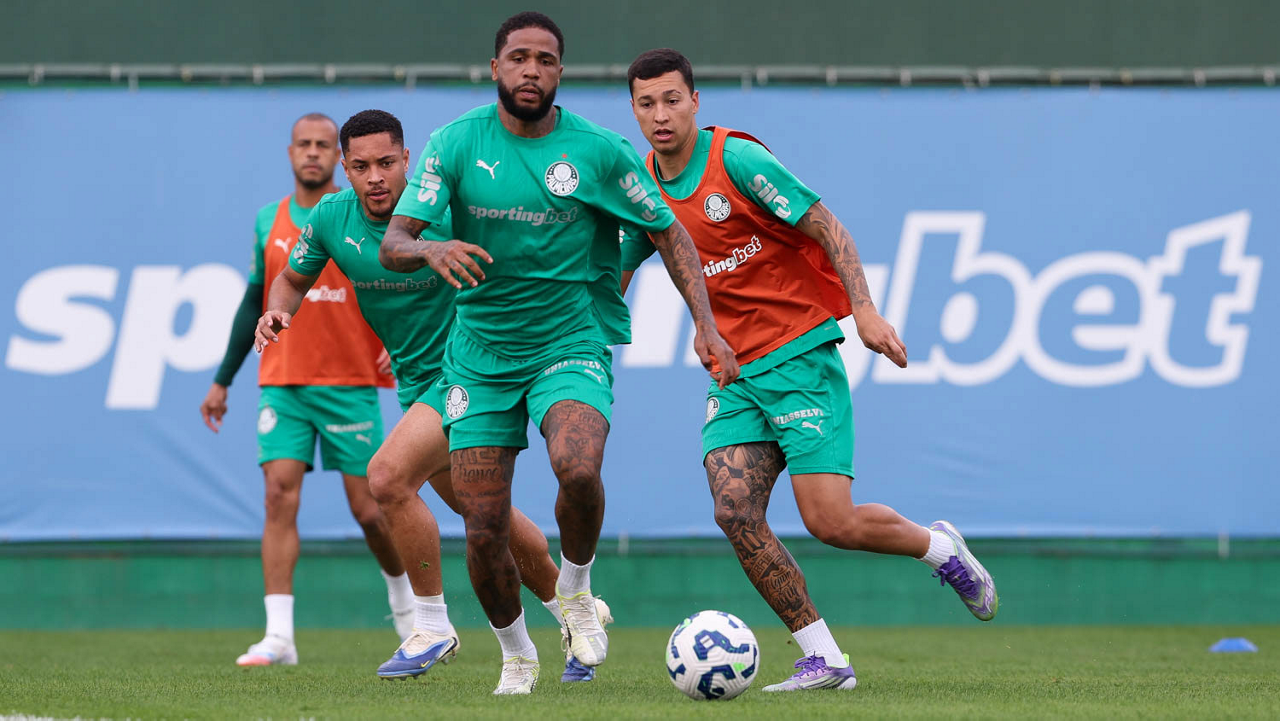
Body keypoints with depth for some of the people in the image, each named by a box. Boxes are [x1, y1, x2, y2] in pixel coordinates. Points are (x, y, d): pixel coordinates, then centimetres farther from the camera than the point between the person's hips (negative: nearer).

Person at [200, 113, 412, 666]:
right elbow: (254, 303, 17)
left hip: (350, 385, -2)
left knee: (368, 508, 0)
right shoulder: (269, 222, 10)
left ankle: (403, 596, 29)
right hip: (283, 385, 3)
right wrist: (222, 381, 17)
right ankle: (279, 636, -14)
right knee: (279, 496, -11)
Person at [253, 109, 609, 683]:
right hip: (415, 381, 7)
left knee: (387, 478, -23)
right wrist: (277, 310, -8)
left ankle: (432, 628, -9)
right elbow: (294, 277, 12)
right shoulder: (331, 218, -5)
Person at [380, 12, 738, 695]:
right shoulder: (454, 144, -5)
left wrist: (706, 325, -6)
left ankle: (575, 590, -2)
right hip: (480, 352, 2)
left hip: (572, 345, -2)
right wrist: (430, 250, -34)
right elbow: (393, 245, -11)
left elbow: (669, 233, 4)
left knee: (578, 468, -32)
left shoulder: (600, 151, -6)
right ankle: (516, 656, 25)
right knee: (483, 529, -1)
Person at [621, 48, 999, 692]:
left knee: (830, 522, -14)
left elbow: (825, 226, -12)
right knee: (735, 512, -13)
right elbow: (616, 273, 21)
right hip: (734, 372, 6)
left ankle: (940, 549, 17)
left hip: (799, 355, -6)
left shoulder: (736, 159, -12)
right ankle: (823, 659, -3)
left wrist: (864, 308, -22)